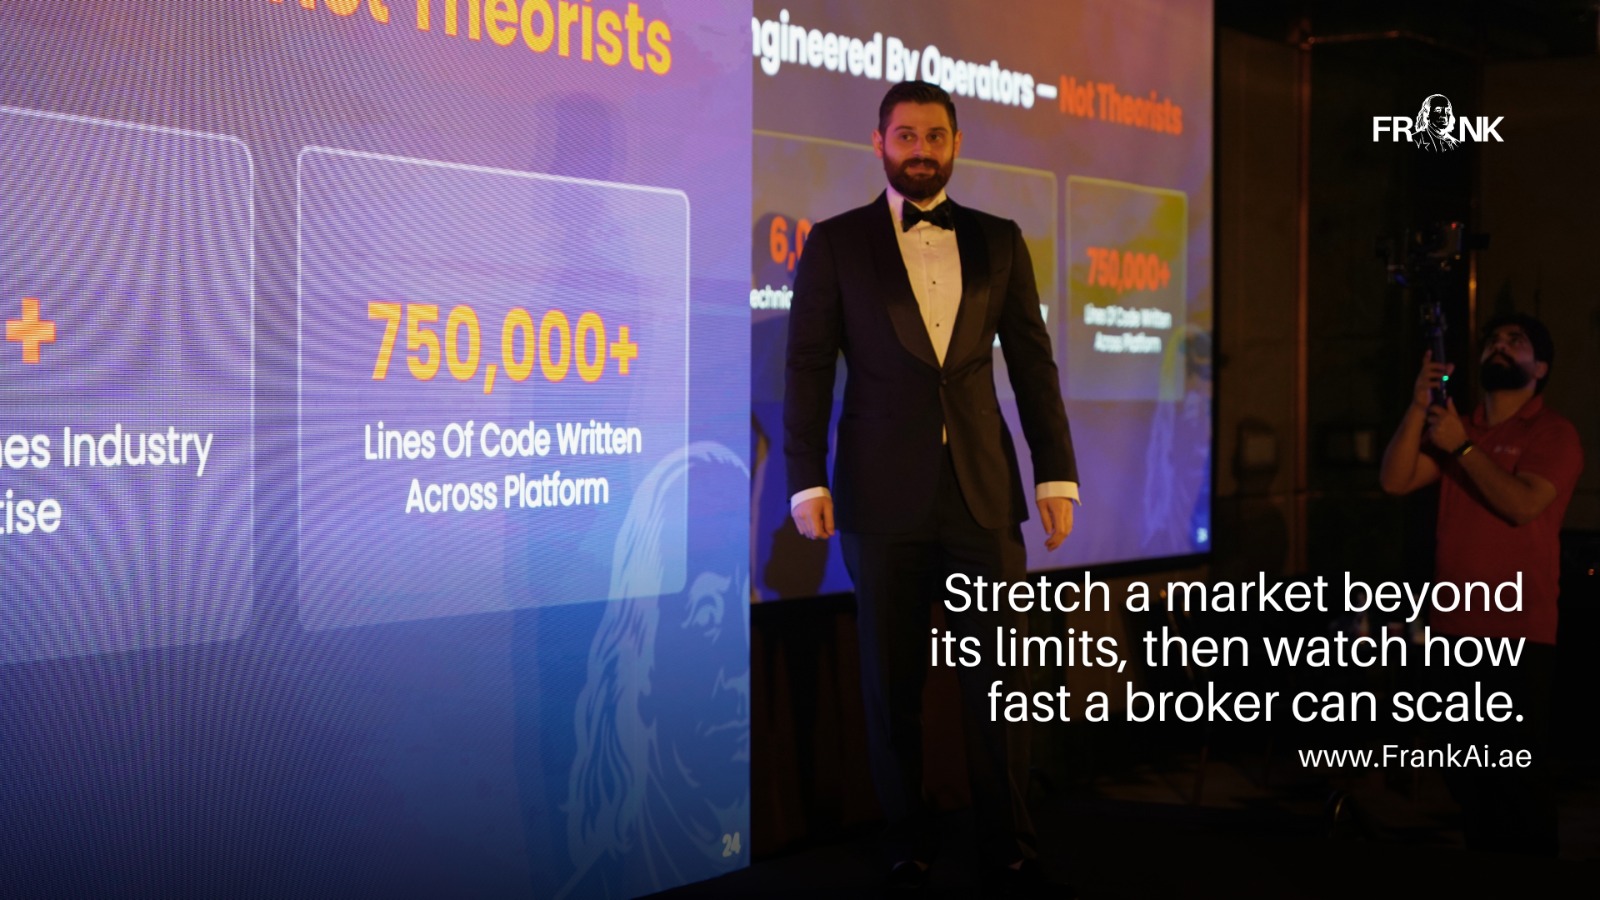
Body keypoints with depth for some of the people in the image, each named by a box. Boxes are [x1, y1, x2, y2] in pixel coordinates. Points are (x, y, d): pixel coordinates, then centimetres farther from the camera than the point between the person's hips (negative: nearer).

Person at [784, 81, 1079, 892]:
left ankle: (1006, 840, 15)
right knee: (892, 680, 6)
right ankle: (905, 840, 18)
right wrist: (807, 481, -8)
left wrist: (1056, 473, 3)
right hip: (883, 495, -1)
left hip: (984, 490, 2)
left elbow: (1033, 363, 9)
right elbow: (807, 367, 0)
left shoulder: (999, 241, 10)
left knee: (997, 674, 3)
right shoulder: (836, 242, 4)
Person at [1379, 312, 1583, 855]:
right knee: (1466, 775, 14)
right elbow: (1395, 480, 2)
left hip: (1519, 633, -6)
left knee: (1515, 777, -5)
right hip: (1454, 627, 6)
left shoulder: (1552, 434, -4)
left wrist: (1462, 447, -15)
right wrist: (1419, 407, -8)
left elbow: (1523, 503, -19)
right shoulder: (1455, 427, 15)